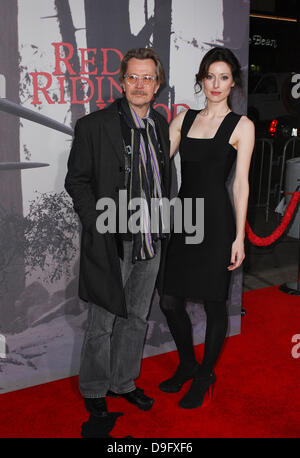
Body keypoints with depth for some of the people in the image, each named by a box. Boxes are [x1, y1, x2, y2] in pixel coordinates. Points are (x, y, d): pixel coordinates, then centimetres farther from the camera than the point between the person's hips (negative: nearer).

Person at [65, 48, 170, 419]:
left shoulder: (161, 124, 8)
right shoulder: (93, 125, -9)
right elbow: (76, 181, -7)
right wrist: (100, 224, -15)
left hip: (151, 243, 6)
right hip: (111, 243, -5)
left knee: (136, 318, 17)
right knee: (103, 323, 7)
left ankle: (123, 382, 37)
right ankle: (94, 390, 30)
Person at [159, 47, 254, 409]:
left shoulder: (241, 126, 0)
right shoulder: (184, 118, 12)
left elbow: (241, 183, -5)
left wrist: (239, 237, -9)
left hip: (216, 221, -4)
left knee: (213, 303, 6)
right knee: (169, 301, 8)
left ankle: (205, 377, 29)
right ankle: (187, 365, 35)